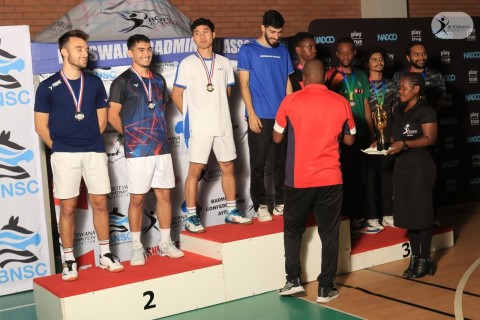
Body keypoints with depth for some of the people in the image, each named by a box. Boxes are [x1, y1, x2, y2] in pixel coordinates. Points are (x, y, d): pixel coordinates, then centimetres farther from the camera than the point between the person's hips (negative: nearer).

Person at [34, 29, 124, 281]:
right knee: (67, 207, 1)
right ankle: (69, 261, 11)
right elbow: (41, 126, 2)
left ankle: (106, 254, 18)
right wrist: (59, 147, 3)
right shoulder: (48, 87, -1)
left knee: (100, 203, 5)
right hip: (64, 155, -2)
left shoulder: (94, 83, 7)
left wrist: (91, 140, 9)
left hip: (95, 152, 3)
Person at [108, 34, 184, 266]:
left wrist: (159, 133, 11)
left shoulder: (158, 80, 13)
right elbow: (113, 117, -3)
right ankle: (137, 247, 11)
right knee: (137, 198, 1)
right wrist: (132, 135, 4)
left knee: (164, 194, 7)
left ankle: (165, 243, 18)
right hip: (137, 150, -5)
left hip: (161, 147, 5)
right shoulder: (123, 81, -3)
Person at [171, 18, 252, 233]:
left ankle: (232, 211, 21)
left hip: (223, 125, 4)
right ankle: (191, 217, 3)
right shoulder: (187, 64, -2)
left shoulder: (224, 63, 9)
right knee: (195, 170, -3)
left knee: (228, 167, 9)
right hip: (199, 127, -4)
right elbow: (176, 95, 1)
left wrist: (216, 111, 11)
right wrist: (192, 115, 2)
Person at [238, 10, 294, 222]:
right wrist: (251, 114, -10)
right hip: (260, 117, -4)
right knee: (259, 163, 0)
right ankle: (260, 205, 8)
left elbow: (287, 82, 14)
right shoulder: (248, 50, 1)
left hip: (283, 116, 4)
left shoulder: (283, 51, 11)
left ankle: (281, 202, 18)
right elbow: (244, 84, -3)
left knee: (282, 161, 8)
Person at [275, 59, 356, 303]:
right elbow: (349, 140, 11)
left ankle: (293, 280, 14)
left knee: (293, 230, 18)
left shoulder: (291, 101, -5)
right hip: (330, 179, 1)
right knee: (329, 234, 10)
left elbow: (277, 138, 6)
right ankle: (325, 288, 14)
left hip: (298, 179, -1)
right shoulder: (341, 103, 0)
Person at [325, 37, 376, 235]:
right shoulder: (331, 76, -3)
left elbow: (366, 105, 12)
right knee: (344, 178, 1)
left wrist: (371, 133, 10)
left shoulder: (361, 76, 10)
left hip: (361, 134, 5)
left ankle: (358, 218, 20)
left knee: (360, 178, 9)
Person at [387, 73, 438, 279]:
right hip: (401, 166, 7)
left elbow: (430, 138, -15)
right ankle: (415, 257, 16)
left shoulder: (425, 110, -7)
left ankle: (425, 259, 5)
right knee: (407, 212, 8)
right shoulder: (399, 111, 14)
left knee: (421, 211, -2)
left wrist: (405, 144, -26)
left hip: (420, 166, -7)